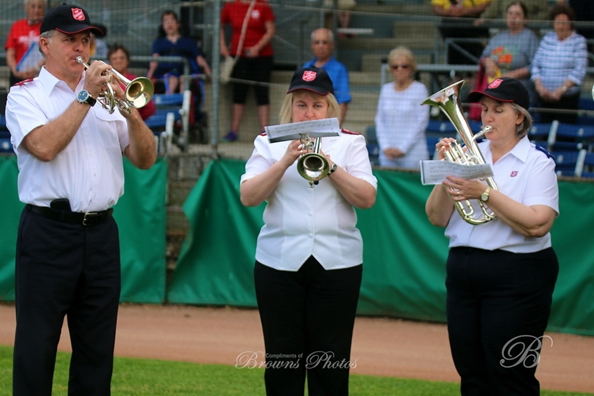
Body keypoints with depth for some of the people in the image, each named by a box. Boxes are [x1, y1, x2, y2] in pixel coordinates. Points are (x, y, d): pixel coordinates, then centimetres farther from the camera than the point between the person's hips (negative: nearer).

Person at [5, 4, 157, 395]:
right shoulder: (25, 95, 1)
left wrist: (131, 113, -8)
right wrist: (86, 97, -14)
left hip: (101, 232, 5)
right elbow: (44, 146, -18)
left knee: (97, 349, 8)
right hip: (49, 233, -5)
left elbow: (145, 158, 9)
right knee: (37, 346, -4)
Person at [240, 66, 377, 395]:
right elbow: (248, 196, -4)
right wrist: (285, 161, -14)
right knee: (281, 359, 3)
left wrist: (330, 166, -15)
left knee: (330, 362, -1)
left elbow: (366, 199, -3)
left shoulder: (350, 143, 8)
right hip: (280, 261, 0)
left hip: (336, 263, 0)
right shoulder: (269, 143, 8)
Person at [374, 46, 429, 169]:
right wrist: (385, 147, -2)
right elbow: (379, 120, 11)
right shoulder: (386, 89, 11)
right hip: (387, 154, 4)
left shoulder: (419, 89, -3)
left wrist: (402, 148, -9)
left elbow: (421, 122, -6)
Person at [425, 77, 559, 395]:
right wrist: (446, 173, -9)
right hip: (462, 271, 5)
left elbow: (537, 225, -17)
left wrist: (485, 193, -21)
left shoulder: (537, 162, -3)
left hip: (516, 276, -5)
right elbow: (437, 217, 7)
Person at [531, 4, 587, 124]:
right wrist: (539, 86, -4)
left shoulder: (578, 41, 2)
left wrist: (561, 90, -15)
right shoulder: (547, 39, 14)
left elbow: (579, 70, -7)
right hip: (545, 97, 4)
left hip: (567, 97, -4)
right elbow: (536, 64, 12)